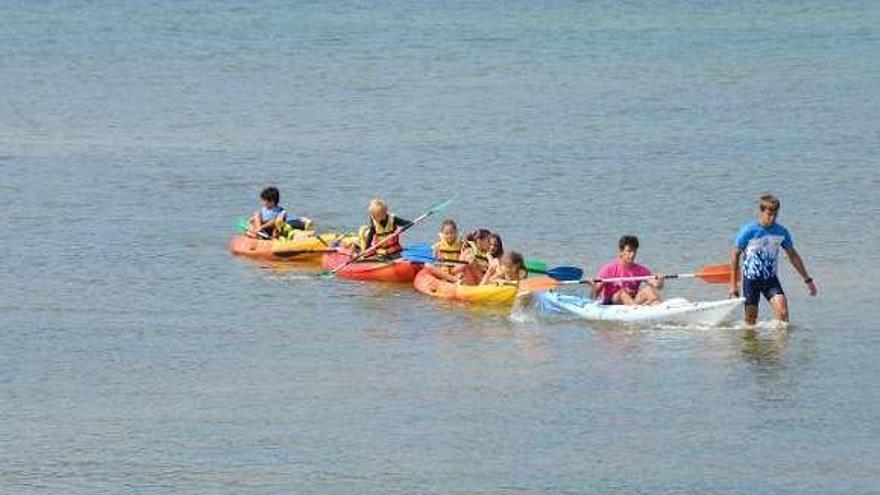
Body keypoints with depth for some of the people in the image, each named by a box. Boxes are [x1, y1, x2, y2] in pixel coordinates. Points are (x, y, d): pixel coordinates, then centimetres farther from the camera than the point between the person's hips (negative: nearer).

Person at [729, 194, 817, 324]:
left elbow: (793, 256, 10)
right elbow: (735, 255, -4)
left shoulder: (781, 232, -3)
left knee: (783, 311, -18)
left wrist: (807, 280, 13)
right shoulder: (748, 231, -12)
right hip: (751, 279, -2)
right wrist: (733, 284, -5)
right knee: (750, 320, 3)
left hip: (770, 279, 2)